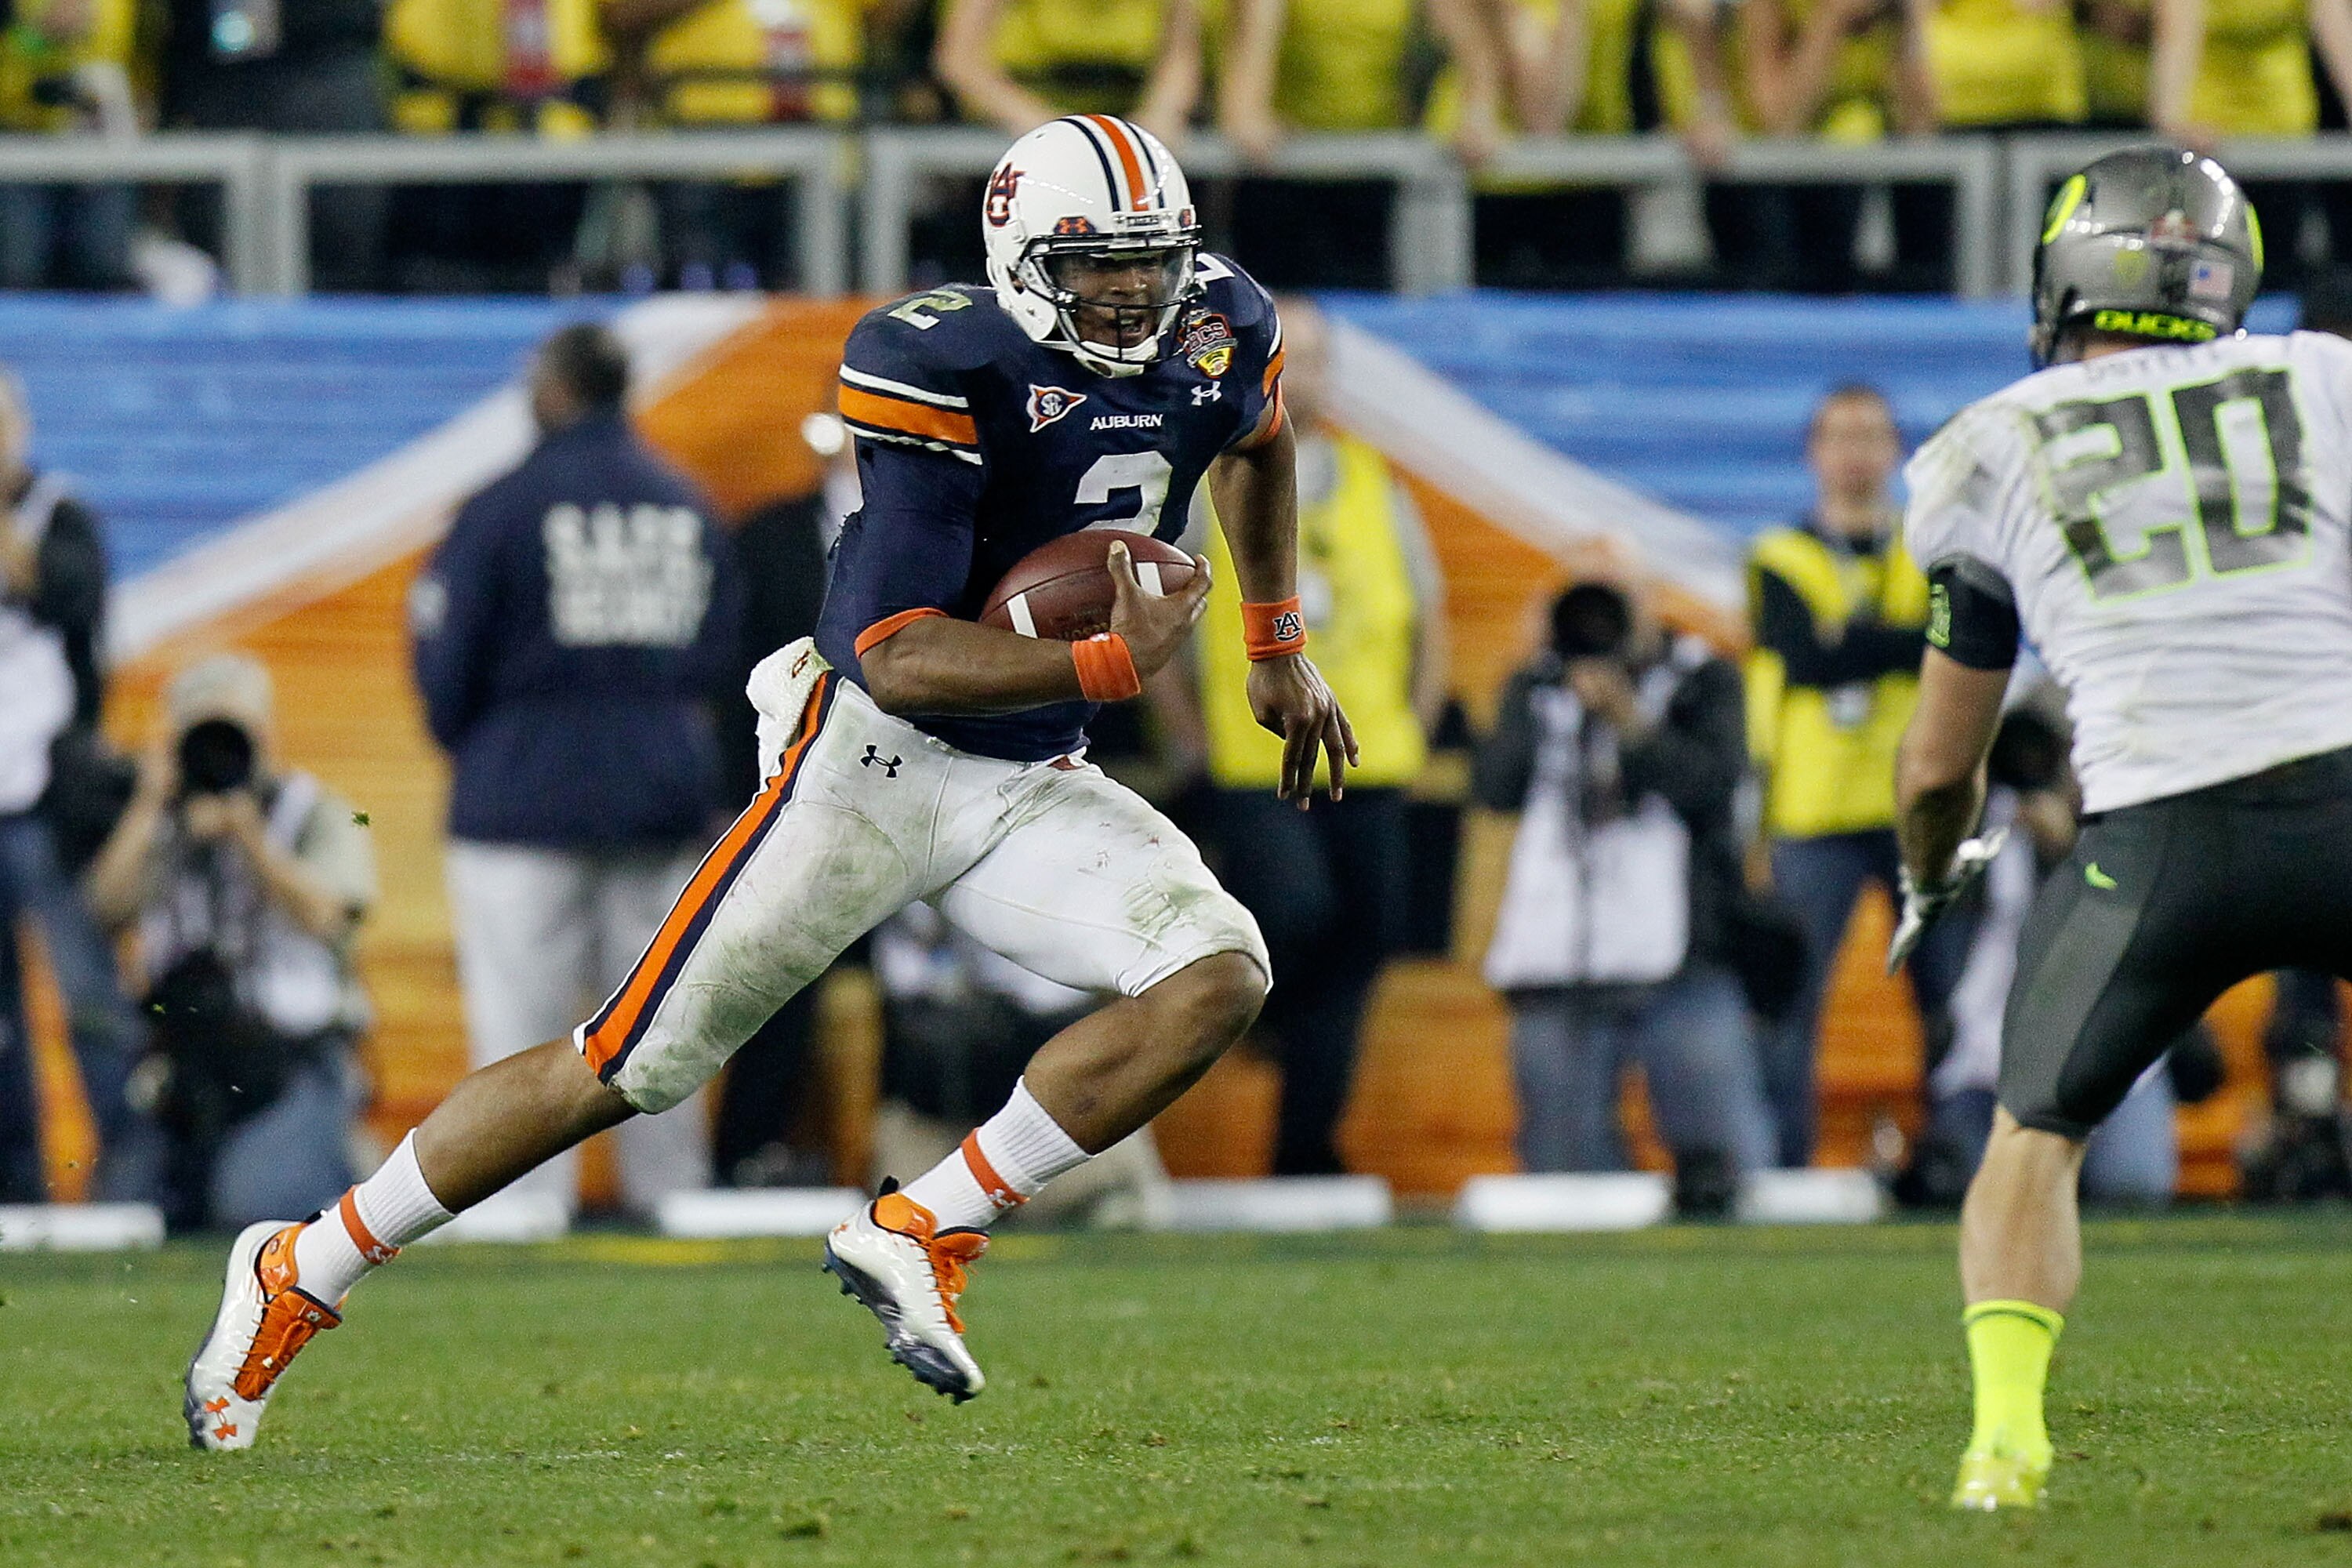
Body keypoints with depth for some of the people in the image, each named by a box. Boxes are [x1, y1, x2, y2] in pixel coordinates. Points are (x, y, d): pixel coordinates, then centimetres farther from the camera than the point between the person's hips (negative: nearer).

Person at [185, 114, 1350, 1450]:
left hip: (1031, 788, 6)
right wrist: (1112, 664, -33)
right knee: (631, 1069, -4)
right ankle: (302, 1274, 11)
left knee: (1220, 980, -19)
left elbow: (1259, 441, 26)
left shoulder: (1219, 335, -2)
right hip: (877, 762, -6)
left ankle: (923, 1231, -11)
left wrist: (1280, 644, 27)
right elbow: (896, 660, -26)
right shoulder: (950, 370, -23)